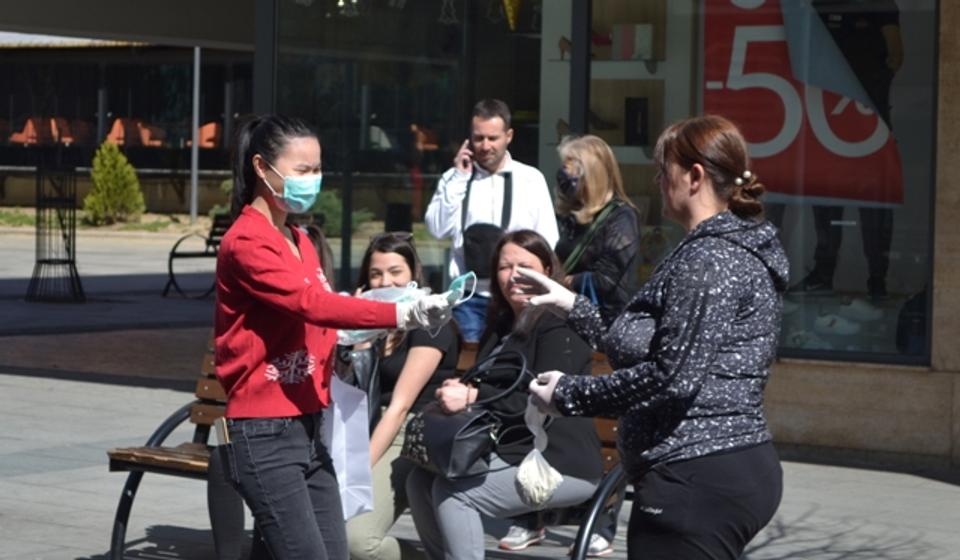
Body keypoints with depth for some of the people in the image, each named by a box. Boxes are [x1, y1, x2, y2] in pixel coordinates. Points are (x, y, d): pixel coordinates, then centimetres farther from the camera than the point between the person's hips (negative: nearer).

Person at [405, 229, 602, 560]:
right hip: (511, 450, 9)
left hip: (561, 463, -8)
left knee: (452, 491, -23)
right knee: (420, 481, -8)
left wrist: (474, 397, -27)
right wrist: (459, 390, -5)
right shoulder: (502, 325, 18)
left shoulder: (558, 327, -8)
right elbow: (490, 392, 19)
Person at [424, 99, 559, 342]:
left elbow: (548, 242, 5)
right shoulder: (454, 179, 8)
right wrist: (458, 178, -5)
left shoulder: (531, 179, 5)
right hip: (469, 297, 1)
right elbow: (438, 229, -5)